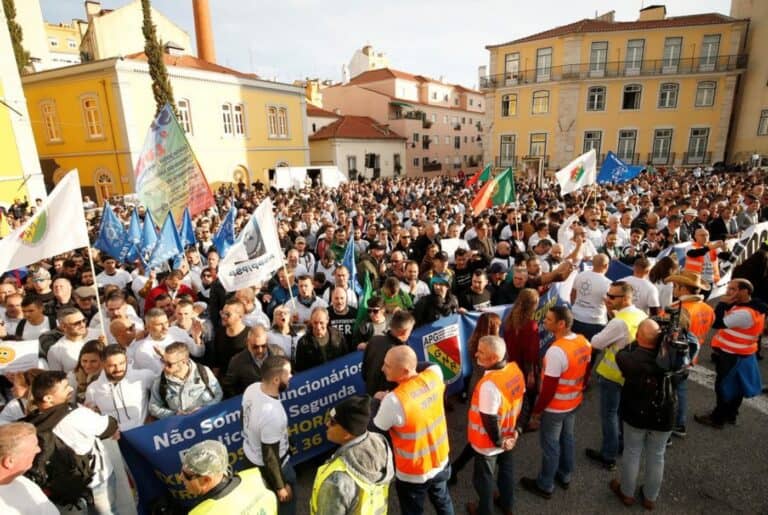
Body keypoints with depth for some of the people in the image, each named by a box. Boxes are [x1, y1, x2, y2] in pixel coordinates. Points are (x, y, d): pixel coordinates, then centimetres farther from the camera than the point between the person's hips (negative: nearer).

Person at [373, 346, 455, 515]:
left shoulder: (395, 401, -35)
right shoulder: (434, 374, -21)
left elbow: (375, 430, -17)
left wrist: (384, 402, -1)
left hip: (413, 474, -4)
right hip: (441, 461, 4)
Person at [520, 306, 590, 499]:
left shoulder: (556, 351, -33)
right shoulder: (583, 342, -8)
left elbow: (549, 389, -26)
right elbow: (585, 373, 7)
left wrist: (536, 411, -14)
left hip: (554, 408, -8)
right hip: (574, 403, 8)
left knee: (550, 445, 11)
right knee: (567, 439, 25)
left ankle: (545, 486, 31)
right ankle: (565, 476, 46)